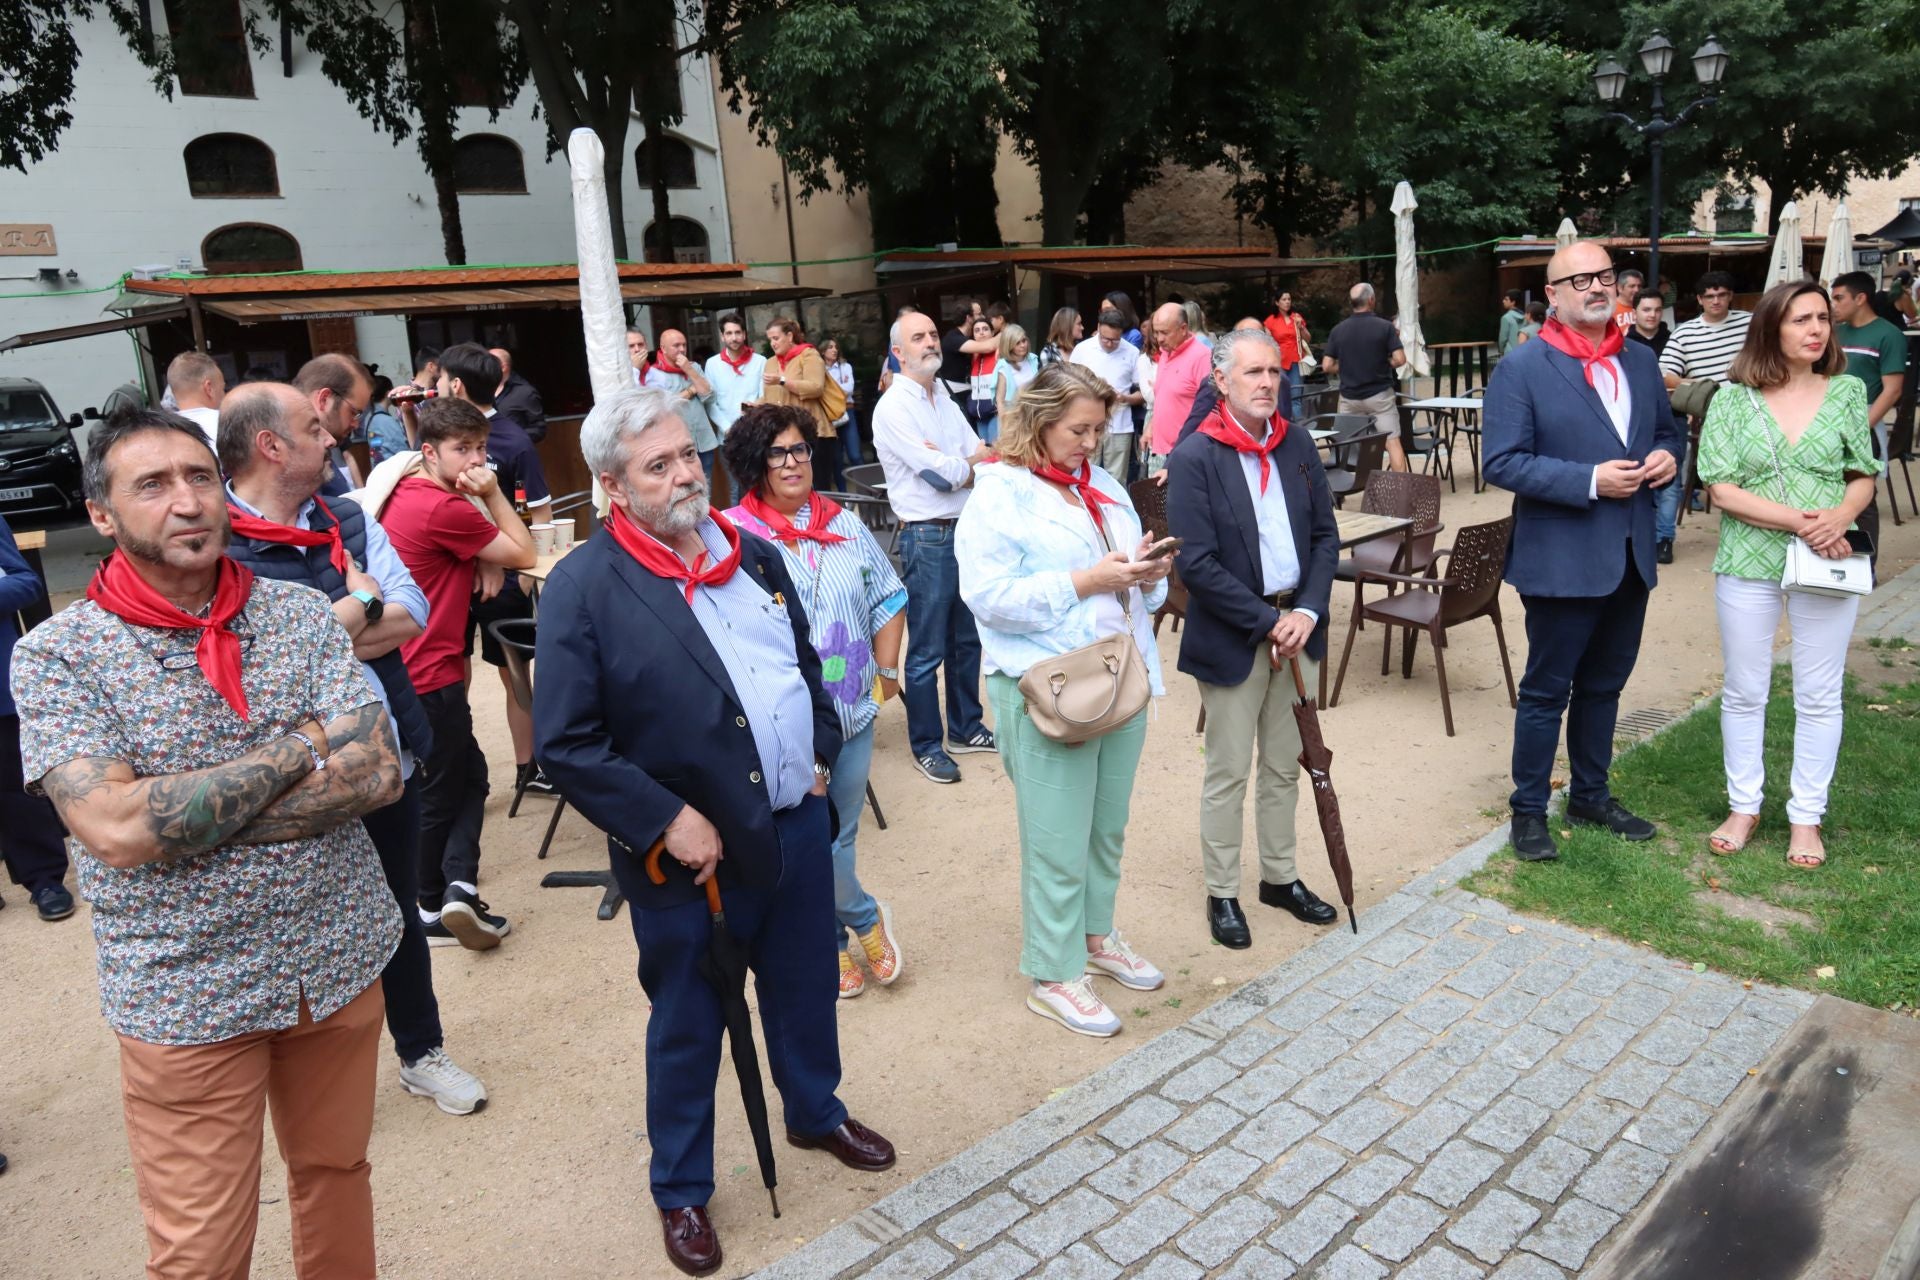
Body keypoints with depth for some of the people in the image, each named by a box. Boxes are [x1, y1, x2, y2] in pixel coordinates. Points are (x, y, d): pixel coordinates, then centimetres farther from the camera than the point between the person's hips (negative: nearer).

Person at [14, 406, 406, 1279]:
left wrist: (182, 815, -18)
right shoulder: (56, 656, -9)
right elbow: (116, 829, -21)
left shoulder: (303, 615, -2)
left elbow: (376, 773, -12)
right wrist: (301, 747, -16)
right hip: (186, 995, -2)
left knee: (336, 1174, 21)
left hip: (340, 961, 3)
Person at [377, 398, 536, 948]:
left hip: (404, 668, 9)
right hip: (432, 674, -9)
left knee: (466, 775, 16)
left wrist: (485, 559, 1)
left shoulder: (404, 493, 8)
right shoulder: (444, 509, -20)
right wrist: (493, 494, -10)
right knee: (441, 790, 5)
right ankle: (446, 899, 15)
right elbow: (524, 555, -12)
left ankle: (456, 888, 15)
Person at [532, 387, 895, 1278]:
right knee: (686, 1029, 14)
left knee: (805, 988, 24)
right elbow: (565, 743, -17)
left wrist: (820, 750, 5)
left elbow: (806, 663, 16)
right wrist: (666, 821, -19)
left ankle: (816, 1112, 51)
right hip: (691, 853, -5)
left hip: (799, 825, 5)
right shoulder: (582, 589, -14)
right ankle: (682, 1189, 37)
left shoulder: (754, 554, 5)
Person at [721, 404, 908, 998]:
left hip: (853, 713, 4)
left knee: (838, 836, 13)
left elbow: (889, 599, 15)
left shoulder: (844, 524, 8)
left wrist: (888, 668, 8)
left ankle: (831, 941, 35)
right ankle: (868, 919, 30)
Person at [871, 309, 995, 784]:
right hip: (928, 537, -8)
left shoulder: (944, 399, 13)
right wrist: (971, 462, 1)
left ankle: (965, 728, 32)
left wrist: (954, 466, -12)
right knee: (927, 650, 2)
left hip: (967, 528, 8)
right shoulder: (893, 407, -12)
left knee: (967, 638, 16)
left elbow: (985, 460, 7)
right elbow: (943, 473, -19)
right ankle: (926, 746, 15)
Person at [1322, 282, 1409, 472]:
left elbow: (1327, 366, -2)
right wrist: (1383, 364, 7)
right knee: (1393, 442, 0)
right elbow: (1399, 360, -13)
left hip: (1349, 397, 3)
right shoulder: (1385, 326, -8)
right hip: (1379, 394, -3)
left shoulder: (1338, 330, 0)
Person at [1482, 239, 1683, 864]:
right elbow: (1503, 462, -16)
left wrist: (1666, 455, -4)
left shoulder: (1641, 361, 9)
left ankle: (1591, 796, 35)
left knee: (1604, 685, 18)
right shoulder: (1521, 369, -11)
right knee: (1546, 691, 5)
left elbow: (1666, 429, 20)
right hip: (1562, 560, -6)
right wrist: (1590, 481, -22)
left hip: (1630, 557, 6)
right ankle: (1529, 811, 18)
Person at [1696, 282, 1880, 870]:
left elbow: (1864, 476, 8)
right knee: (1744, 692, 9)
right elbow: (1722, 489, -8)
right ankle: (1743, 807, 24)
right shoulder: (1734, 398, -3)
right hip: (1749, 562, -1)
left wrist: (1841, 517, -14)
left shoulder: (1847, 392, 3)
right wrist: (1799, 521, -17)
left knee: (1819, 696, 7)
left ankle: (1806, 816, 21)